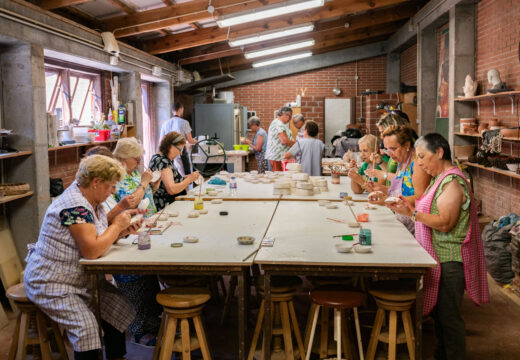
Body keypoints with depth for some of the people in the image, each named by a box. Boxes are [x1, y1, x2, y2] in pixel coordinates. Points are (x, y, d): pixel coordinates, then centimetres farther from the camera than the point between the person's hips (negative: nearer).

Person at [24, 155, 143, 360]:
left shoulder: (92, 203, 6)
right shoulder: (75, 206, -24)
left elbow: (100, 237, 13)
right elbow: (92, 251, -30)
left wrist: (123, 231, -4)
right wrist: (117, 225, -18)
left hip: (82, 279, 9)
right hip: (51, 284, -9)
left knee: (122, 310, -1)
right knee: (87, 329, -25)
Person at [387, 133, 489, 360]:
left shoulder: (452, 182, -17)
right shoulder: (440, 179, 14)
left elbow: (445, 223, -23)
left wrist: (412, 213, -27)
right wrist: (409, 205, 2)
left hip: (449, 261, -10)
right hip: (438, 257, 10)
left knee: (448, 315, -2)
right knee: (438, 311, 18)